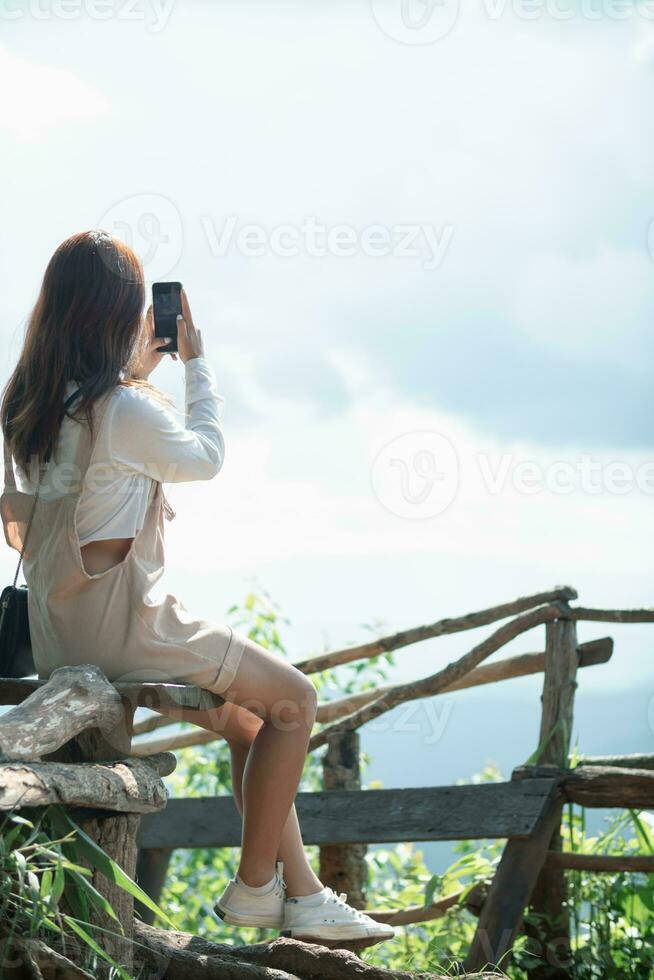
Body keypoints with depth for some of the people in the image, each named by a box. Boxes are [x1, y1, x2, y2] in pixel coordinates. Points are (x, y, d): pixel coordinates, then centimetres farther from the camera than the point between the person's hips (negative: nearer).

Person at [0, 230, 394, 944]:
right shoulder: (125, 411, -19)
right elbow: (203, 457, 0)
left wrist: (134, 373, 26)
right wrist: (194, 361, 11)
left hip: (59, 633, 9)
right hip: (120, 629, -9)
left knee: (248, 718, 20)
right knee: (293, 700, 3)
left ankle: (303, 896, 21)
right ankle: (253, 889, 10)